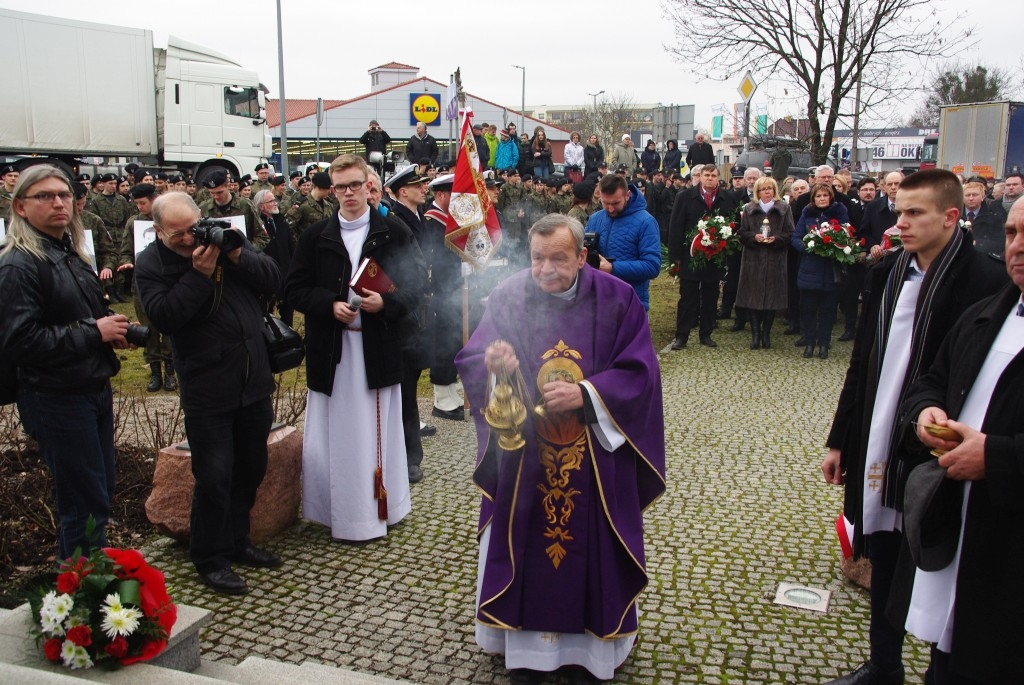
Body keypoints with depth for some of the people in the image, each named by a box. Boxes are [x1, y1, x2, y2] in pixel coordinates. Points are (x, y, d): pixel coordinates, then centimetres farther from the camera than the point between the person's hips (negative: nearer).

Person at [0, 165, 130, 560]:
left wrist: (111, 328, 5)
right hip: (57, 400, -9)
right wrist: (94, 332, -19)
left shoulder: (72, 254, 12)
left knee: (102, 494, 17)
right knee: (86, 505, -1)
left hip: (95, 390, 9)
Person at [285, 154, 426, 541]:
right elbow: (295, 289, 4)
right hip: (331, 350, 1)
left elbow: (418, 283, 1)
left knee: (377, 431, 7)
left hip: (379, 349, -1)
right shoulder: (315, 236, 6)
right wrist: (331, 305, -13)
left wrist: (386, 302, -17)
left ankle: (379, 507, 21)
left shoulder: (394, 233, 1)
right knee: (337, 433, 5)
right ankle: (343, 512, 17)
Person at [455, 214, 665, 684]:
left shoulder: (617, 300, -6)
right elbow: (468, 362, -5)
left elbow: (639, 373, -9)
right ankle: (527, 644, 30)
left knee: (591, 549, 11)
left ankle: (589, 643, 31)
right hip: (523, 459, 1)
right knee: (525, 549, 10)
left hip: (596, 461, 0)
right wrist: (491, 364, -28)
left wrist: (584, 394, -23)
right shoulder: (507, 298, -4)